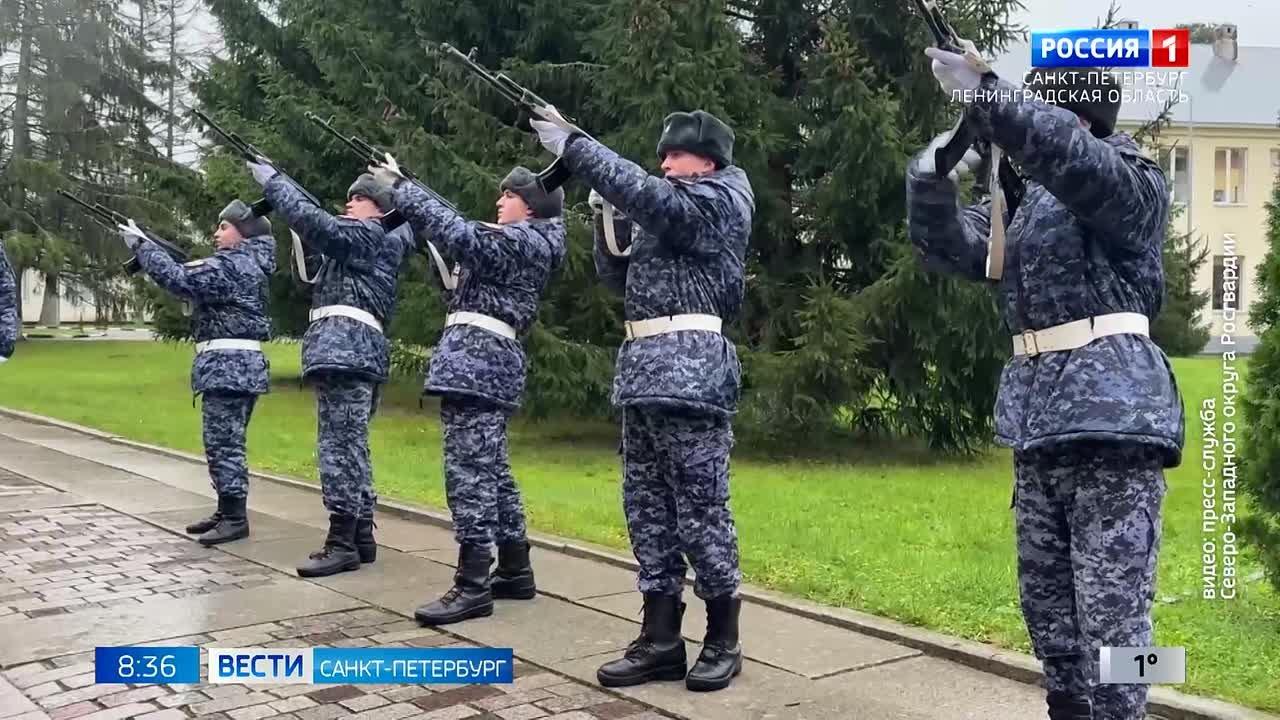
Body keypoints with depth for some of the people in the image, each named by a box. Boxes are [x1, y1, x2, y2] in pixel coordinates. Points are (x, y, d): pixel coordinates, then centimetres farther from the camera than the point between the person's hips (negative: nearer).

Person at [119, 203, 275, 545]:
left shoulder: (233, 264, -13)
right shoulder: (246, 263, 19)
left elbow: (180, 280, -20)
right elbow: (194, 283, 21)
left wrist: (141, 245, -11)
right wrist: (150, 250, 10)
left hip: (228, 365, -11)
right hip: (238, 365, 11)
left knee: (223, 442, -8)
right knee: (225, 441, 15)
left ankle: (236, 518, -5)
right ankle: (227, 511, 21)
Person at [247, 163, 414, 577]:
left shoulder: (368, 234, -2)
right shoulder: (387, 242, 26)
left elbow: (314, 222, -11)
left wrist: (269, 179, -5)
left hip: (346, 347, -10)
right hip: (350, 350, 10)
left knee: (339, 444, -12)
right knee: (351, 445, 10)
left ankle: (343, 542, -13)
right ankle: (361, 536, 14)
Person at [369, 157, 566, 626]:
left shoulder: (525, 241, -8)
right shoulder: (524, 243, 22)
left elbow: (458, 234, -17)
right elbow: (458, 234, 23)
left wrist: (400, 187, -10)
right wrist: (404, 194, 15)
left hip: (476, 358, -11)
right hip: (486, 361, 11)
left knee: (469, 468, -12)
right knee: (490, 468, 13)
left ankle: (473, 585, -12)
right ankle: (515, 571, 20)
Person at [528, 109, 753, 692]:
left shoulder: (720, 202, -1)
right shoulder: (666, 215, 24)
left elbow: (648, 194, -18)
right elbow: (619, 276, 22)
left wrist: (573, 145, -14)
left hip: (691, 372, -9)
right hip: (641, 371, 9)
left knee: (700, 509, -4)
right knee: (646, 507, 7)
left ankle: (723, 639, 8)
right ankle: (661, 639, 14)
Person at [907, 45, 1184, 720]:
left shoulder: (1129, 182, -2)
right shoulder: (1019, 198, 18)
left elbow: (1074, 160, -24)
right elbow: (947, 245, 10)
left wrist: (988, 98, -30)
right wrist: (932, 179, -8)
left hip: (1112, 415, -7)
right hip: (1038, 424, 8)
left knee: (1110, 611, -7)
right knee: (1046, 605, 14)